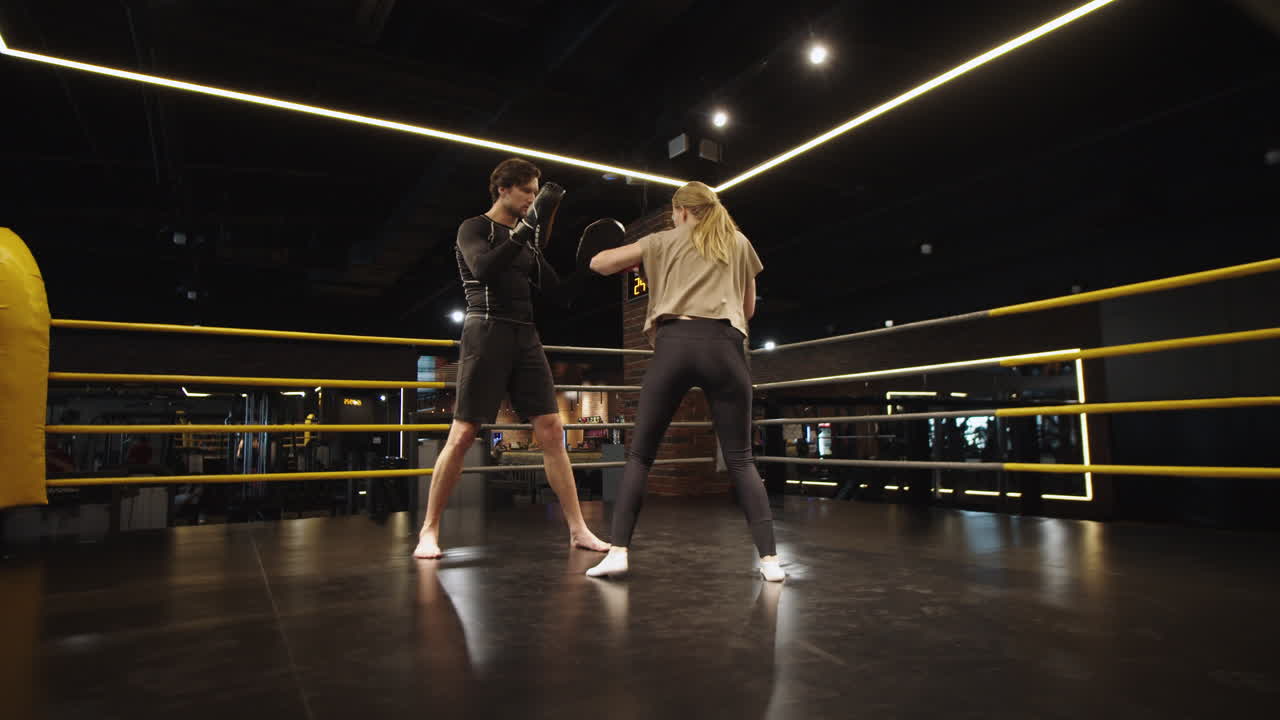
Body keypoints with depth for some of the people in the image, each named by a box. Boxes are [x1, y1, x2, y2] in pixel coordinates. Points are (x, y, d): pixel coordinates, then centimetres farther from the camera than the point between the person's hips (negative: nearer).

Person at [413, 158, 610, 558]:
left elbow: (551, 284, 10)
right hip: (487, 333, -6)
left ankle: (578, 529, 2)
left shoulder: (526, 235, 19)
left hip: (526, 337, 6)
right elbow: (485, 270, -19)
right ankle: (429, 530, 8)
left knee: (551, 430, -2)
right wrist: (527, 226, -20)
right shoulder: (474, 228, 2)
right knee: (463, 435, -6)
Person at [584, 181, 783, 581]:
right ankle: (769, 558, -2)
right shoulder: (740, 244, 24)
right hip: (724, 346, 1)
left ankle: (618, 551, 0)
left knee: (640, 454, 8)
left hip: (675, 343, -1)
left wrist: (633, 261, 38)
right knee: (740, 460, 7)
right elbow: (748, 309, 28)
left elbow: (599, 263, 19)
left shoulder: (664, 241, 19)